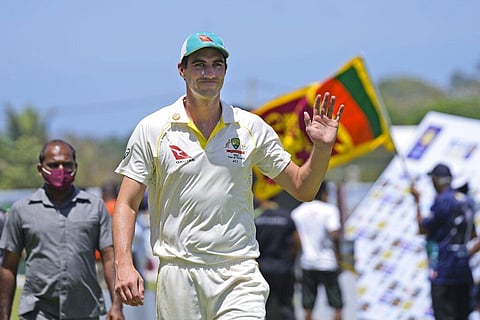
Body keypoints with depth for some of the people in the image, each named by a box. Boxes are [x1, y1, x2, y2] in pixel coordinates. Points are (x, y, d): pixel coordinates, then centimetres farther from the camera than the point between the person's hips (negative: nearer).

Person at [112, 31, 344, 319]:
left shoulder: (252, 128, 7)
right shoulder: (152, 129, 3)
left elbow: (302, 188, 12)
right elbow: (127, 204, 1)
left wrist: (322, 148, -6)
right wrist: (124, 264, -13)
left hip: (239, 276, 1)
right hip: (178, 273, 0)